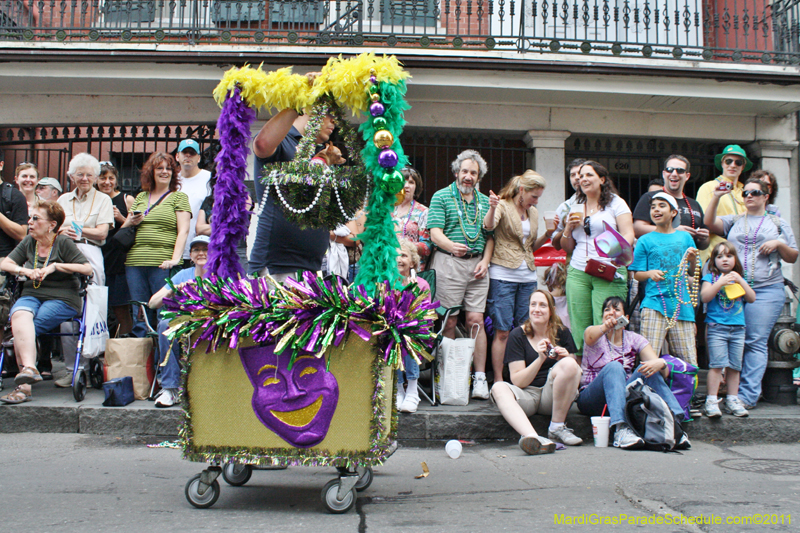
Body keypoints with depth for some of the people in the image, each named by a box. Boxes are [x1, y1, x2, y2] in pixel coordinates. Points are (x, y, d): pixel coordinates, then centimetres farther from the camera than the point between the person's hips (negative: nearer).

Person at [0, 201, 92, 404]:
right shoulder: (28, 242, 17)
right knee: (19, 315, -32)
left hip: (61, 299, -4)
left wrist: (55, 266, -12)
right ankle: (29, 369, -41)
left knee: (20, 329, -27)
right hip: (31, 295, 4)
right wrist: (26, 271, -4)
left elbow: (87, 269, -8)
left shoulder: (63, 243, 0)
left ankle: (24, 386, -30)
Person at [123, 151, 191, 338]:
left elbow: (183, 231, -3)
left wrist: (175, 258, -17)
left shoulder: (179, 197, 8)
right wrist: (130, 222, 1)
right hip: (135, 262, 4)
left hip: (162, 263, -4)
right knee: (139, 316, 5)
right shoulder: (141, 197, 21)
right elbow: (123, 227, 25)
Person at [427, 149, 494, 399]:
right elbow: (435, 233, -6)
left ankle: (480, 378, 1)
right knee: (449, 322, -2)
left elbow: (490, 236, 16)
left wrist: (485, 261, 0)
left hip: (477, 264, 3)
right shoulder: (441, 196, 4)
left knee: (476, 320, -1)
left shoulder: (484, 201, 17)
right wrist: (451, 246, -26)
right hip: (449, 263, -3)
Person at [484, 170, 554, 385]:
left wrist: (548, 234, 5)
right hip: (503, 275, -6)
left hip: (528, 277, 6)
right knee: (502, 331, -5)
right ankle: (498, 381, 0)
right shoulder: (503, 206, -3)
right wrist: (492, 208, -41)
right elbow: (488, 226, -23)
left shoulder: (533, 213, 15)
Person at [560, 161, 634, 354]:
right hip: (577, 273, 4)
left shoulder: (616, 203, 9)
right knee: (578, 328, -2)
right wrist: (569, 228, 4)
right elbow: (567, 248, 23)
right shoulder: (575, 208, 21)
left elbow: (628, 235, -3)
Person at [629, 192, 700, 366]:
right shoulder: (645, 240, 7)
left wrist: (693, 260, -4)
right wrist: (650, 273, -14)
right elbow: (637, 274, 6)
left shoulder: (685, 237, 13)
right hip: (654, 303, -2)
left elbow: (695, 273, 16)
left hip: (682, 304, 2)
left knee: (689, 362, 1)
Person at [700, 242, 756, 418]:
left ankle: (732, 400, 13)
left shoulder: (739, 278, 16)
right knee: (717, 364, -11)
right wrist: (721, 282, -15)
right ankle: (711, 401, -10)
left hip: (738, 328, 4)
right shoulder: (710, 277, 5)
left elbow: (752, 299, 6)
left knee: (734, 366, 6)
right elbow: (705, 297, -10)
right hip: (716, 327, -4)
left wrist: (740, 281, -5)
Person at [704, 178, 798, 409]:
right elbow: (710, 223, -1)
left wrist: (779, 244, -3)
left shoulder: (778, 223, 17)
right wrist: (716, 198, -12)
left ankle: (747, 396, -11)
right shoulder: (733, 221, 19)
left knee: (755, 343, -9)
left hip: (765, 290, -2)